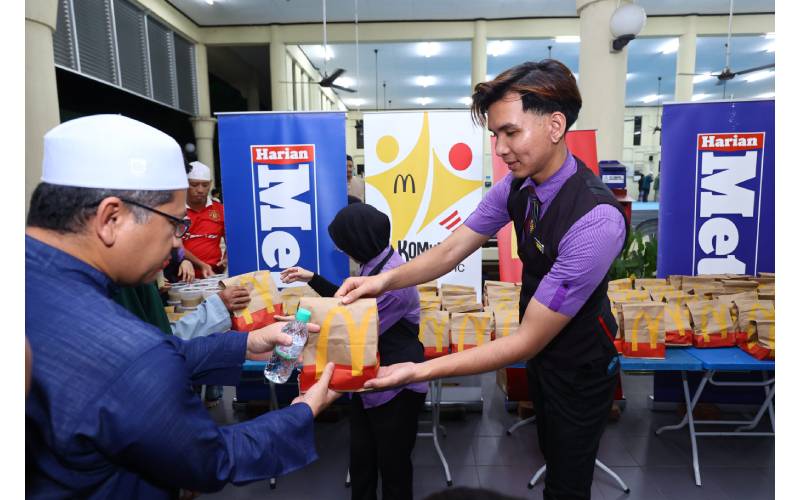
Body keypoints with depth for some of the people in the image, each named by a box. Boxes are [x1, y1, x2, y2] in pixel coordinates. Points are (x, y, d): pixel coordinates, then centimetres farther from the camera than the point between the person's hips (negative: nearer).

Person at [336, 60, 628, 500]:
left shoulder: (596, 220, -35)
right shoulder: (517, 184, -12)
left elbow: (527, 340, -32)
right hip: (542, 355, 7)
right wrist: (386, 280, -25)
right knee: (551, 452, 29)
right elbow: (450, 251, -8)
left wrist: (420, 371, -36)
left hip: (580, 370, -6)